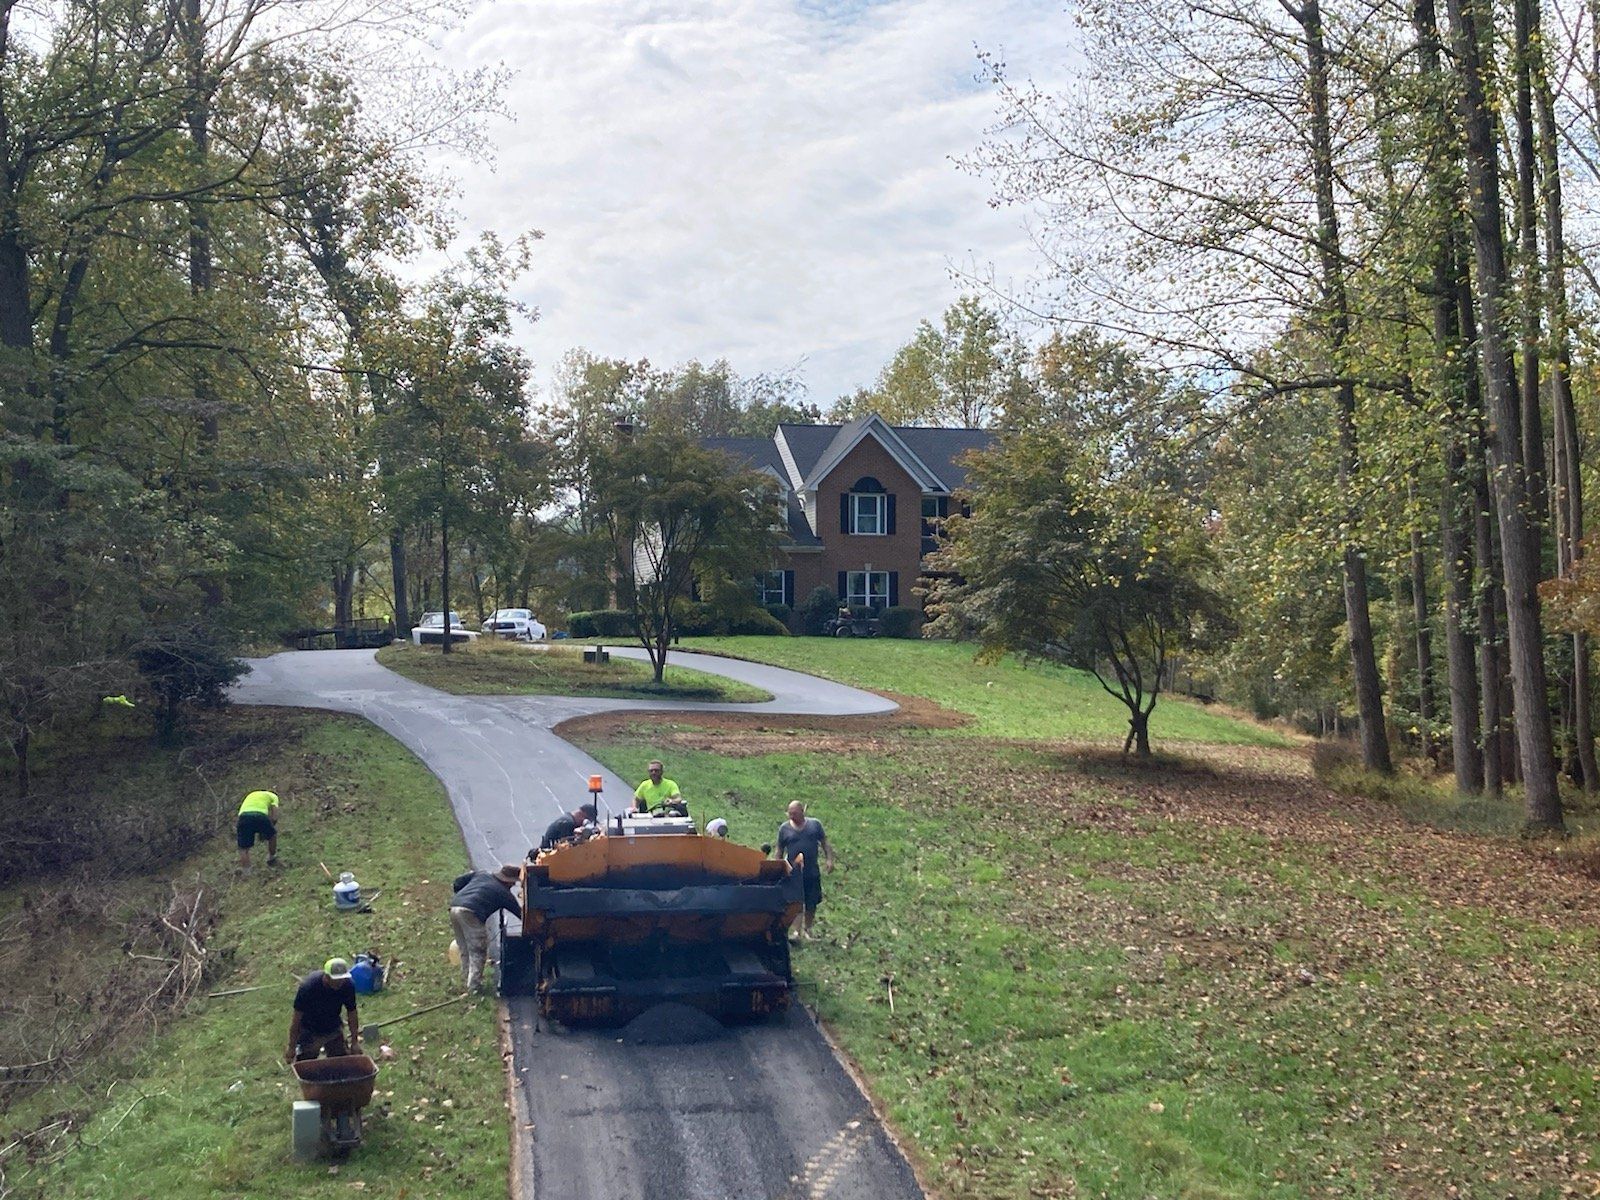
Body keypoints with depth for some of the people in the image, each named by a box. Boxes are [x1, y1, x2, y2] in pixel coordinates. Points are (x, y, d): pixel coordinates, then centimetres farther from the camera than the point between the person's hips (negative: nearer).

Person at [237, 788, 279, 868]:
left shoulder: (251, 795, 42)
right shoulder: (273, 796, 27)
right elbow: (274, 818, 13)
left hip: (243, 815, 3)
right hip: (259, 815, -3)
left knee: (243, 848, 11)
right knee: (272, 835, 27)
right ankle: (271, 860, 39)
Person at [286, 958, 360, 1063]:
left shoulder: (347, 986, -21)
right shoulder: (308, 986, -30)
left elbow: (352, 1014, -7)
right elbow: (297, 1017, -21)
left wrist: (355, 1042, -5)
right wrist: (291, 1048, -16)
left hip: (334, 1030, 3)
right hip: (309, 1032, -3)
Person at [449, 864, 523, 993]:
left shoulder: (481, 874, 23)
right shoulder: (504, 893, 10)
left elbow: (459, 881, 21)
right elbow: (519, 912, 17)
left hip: (454, 906, 7)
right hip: (471, 913, -7)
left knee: (465, 949, 21)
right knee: (478, 952, 3)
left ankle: (466, 977, 29)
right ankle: (474, 984, -1)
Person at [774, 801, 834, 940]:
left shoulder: (815, 824, 3)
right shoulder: (784, 828, 1)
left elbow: (824, 843, 6)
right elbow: (780, 851, 8)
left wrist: (829, 860, -6)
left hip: (812, 872, 1)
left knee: (812, 903, 7)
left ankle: (807, 929, 25)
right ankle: (796, 930, 3)